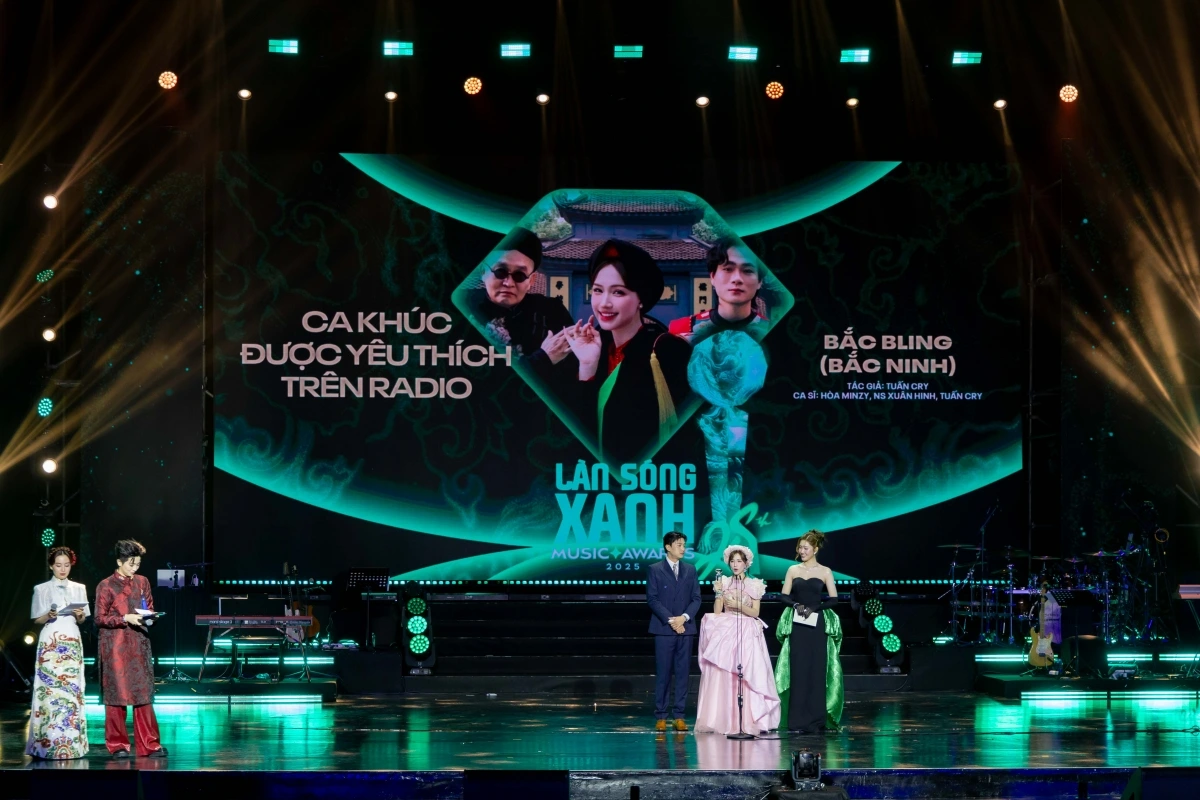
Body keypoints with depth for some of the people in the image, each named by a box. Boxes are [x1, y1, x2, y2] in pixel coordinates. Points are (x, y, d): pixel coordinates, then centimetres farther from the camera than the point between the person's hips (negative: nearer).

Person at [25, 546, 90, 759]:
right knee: (50, 690, -8)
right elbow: (36, 620, 4)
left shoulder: (79, 589, 11)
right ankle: (49, 743, -7)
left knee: (72, 690, -1)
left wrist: (80, 616, -8)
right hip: (50, 643, -3)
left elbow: (81, 620, 13)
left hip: (72, 642, 3)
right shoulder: (41, 589, 3)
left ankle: (72, 742, 0)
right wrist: (49, 616, -15)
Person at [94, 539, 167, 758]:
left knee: (143, 693, 2)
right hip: (115, 646, -4)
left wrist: (149, 617, -4)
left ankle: (149, 744, 5)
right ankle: (118, 745, 8)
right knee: (116, 693, 0)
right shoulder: (106, 586, -2)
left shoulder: (142, 582, 10)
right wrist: (125, 618, -17)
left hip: (139, 644, 4)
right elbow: (100, 618, -4)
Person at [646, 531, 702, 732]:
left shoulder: (690, 570, 13)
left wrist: (684, 617, -9)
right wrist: (670, 620, -13)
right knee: (663, 673, -3)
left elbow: (696, 599, 9)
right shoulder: (654, 570, 3)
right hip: (663, 629, -3)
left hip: (685, 628, 3)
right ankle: (660, 717, 1)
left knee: (682, 672, 1)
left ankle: (679, 716, 4)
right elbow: (652, 599, -4)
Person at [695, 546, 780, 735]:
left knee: (748, 676, -10)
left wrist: (738, 605, -14)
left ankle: (749, 720, -9)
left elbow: (755, 612, -1)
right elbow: (717, 611, 4)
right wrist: (719, 592, -9)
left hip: (747, 634, -2)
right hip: (725, 633, 2)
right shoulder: (724, 582, 9)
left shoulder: (754, 585, 4)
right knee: (722, 675, -7)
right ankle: (723, 720, -5)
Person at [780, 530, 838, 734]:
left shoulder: (824, 572, 3)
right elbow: (785, 596, 8)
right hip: (797, 625, 2)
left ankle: (815, 720, 4)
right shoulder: (793, 570, 9)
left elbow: (833, 599, -1)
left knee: (816, 670, -1)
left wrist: (814, 608, -12)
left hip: (816, 626, -1)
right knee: (798, 670, -1)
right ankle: (798, 720, 1)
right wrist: (795, 605, -10)